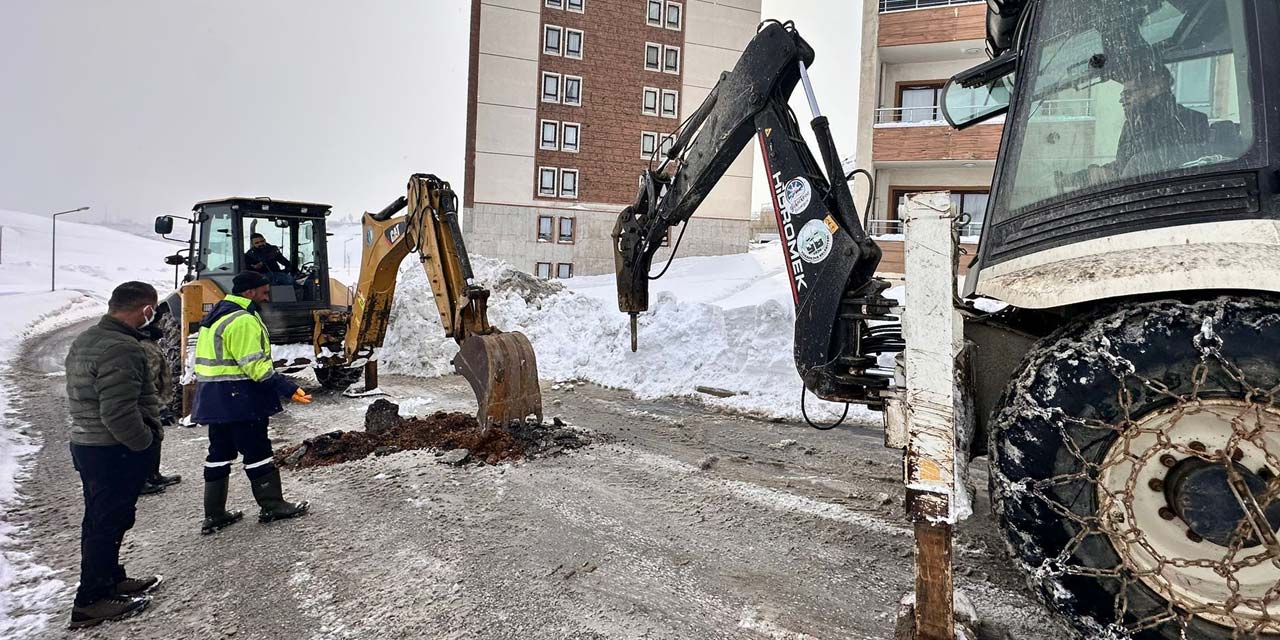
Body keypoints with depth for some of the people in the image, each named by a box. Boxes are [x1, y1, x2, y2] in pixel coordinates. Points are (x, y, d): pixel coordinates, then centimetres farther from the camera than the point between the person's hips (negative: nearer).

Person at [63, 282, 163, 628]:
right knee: (109, 522, 2)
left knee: (100, 519, 20)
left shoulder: (85, 339, 9)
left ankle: (110, 579, 36)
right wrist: (146, 444, -14)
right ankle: (91, 601, 11)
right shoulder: (122, 349, -24)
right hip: (115, 452, -10)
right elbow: (118, 413, -29)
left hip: (86, 443, 10)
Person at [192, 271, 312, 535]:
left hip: (213, 399, 10)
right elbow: (254, 365, -23)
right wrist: (288, 389, -23)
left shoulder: (216, 315, 16)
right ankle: (272, 506, 10)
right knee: (257, 453, 0)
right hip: (239, 399, -10)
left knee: (219, 454, 14)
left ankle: (214, 515, 19)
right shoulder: (243, 320, -18)